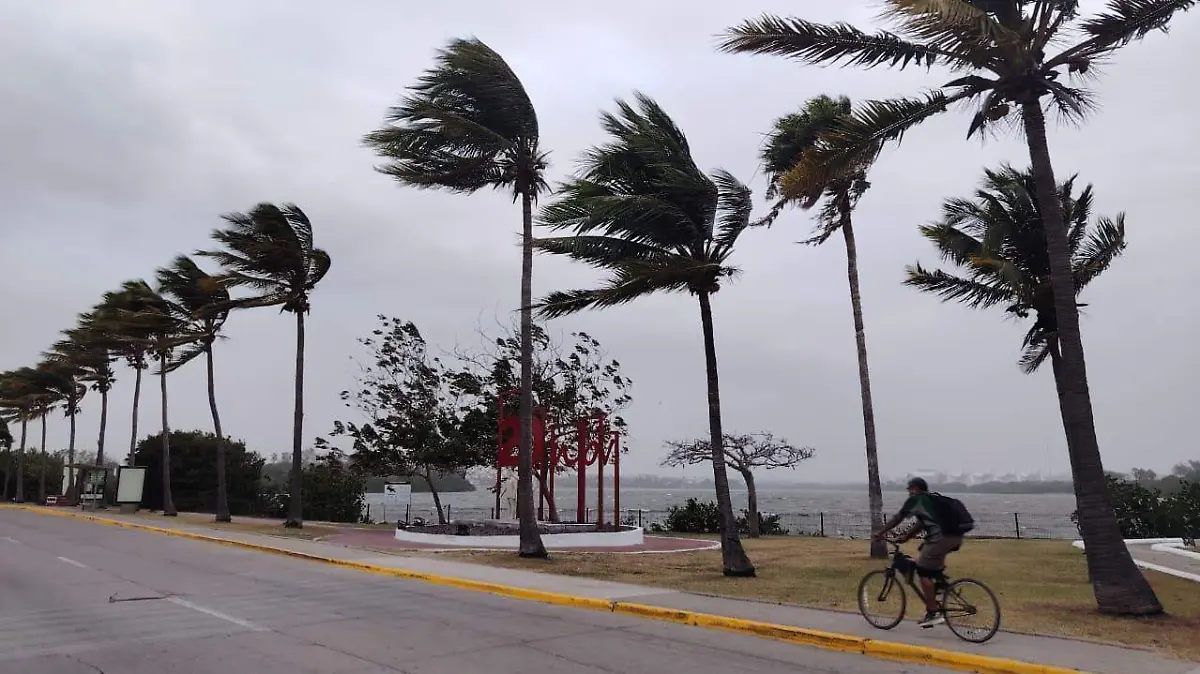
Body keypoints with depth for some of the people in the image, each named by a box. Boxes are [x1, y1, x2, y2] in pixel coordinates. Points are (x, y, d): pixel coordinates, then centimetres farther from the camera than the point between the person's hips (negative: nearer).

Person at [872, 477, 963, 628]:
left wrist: (880, 533, 16)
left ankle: (933, 614, -4)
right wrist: (905, 538, 36)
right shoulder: (933, 499, 28)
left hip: (941, 538, -9)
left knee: (923, 572, -2)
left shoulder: (916, 499, 5)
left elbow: (897, 519, 7)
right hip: (956, 538, 9)